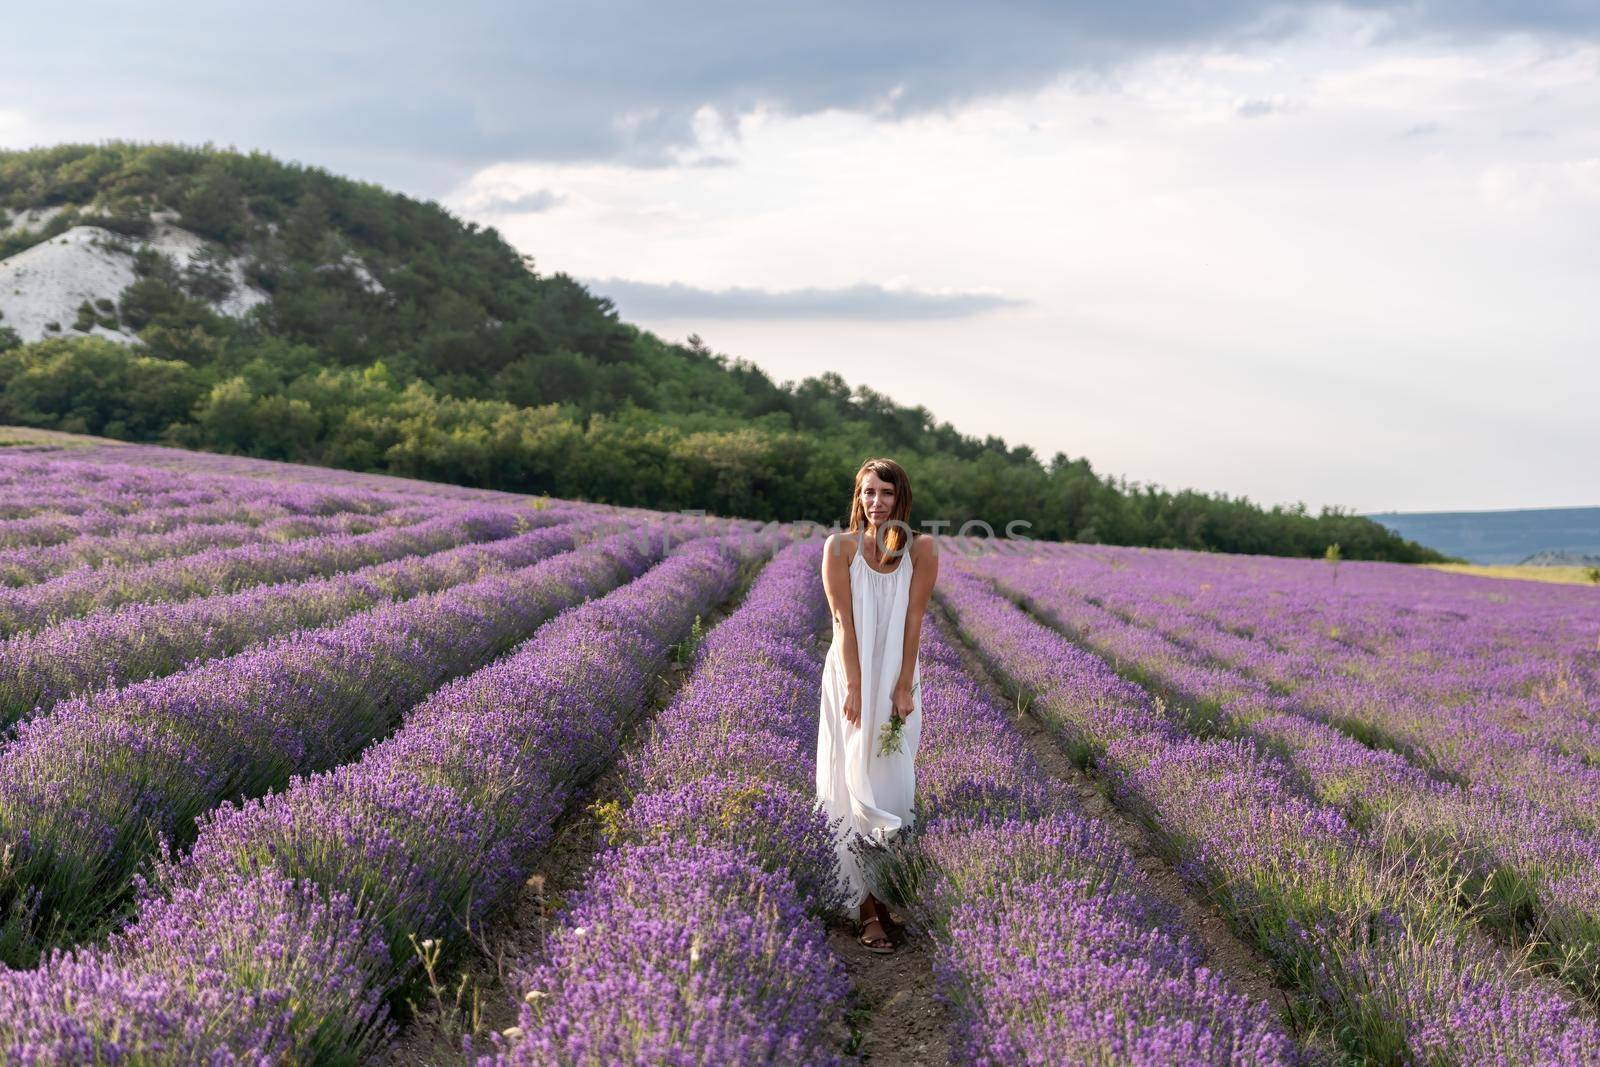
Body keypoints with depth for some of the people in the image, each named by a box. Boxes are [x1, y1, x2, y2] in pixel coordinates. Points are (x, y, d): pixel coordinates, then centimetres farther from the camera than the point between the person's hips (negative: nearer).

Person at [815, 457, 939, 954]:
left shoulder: (921, 550, -4)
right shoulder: (840, 547, -6)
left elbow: (913, 619, -6)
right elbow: (844, 621, -10)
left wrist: (903, 688, -10)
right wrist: (854, 687, -16)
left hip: (897, 679, 1)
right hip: (851, 677, -1)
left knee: (894, 786, -1)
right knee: (854, 786, -2)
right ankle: (867, 907, 2)